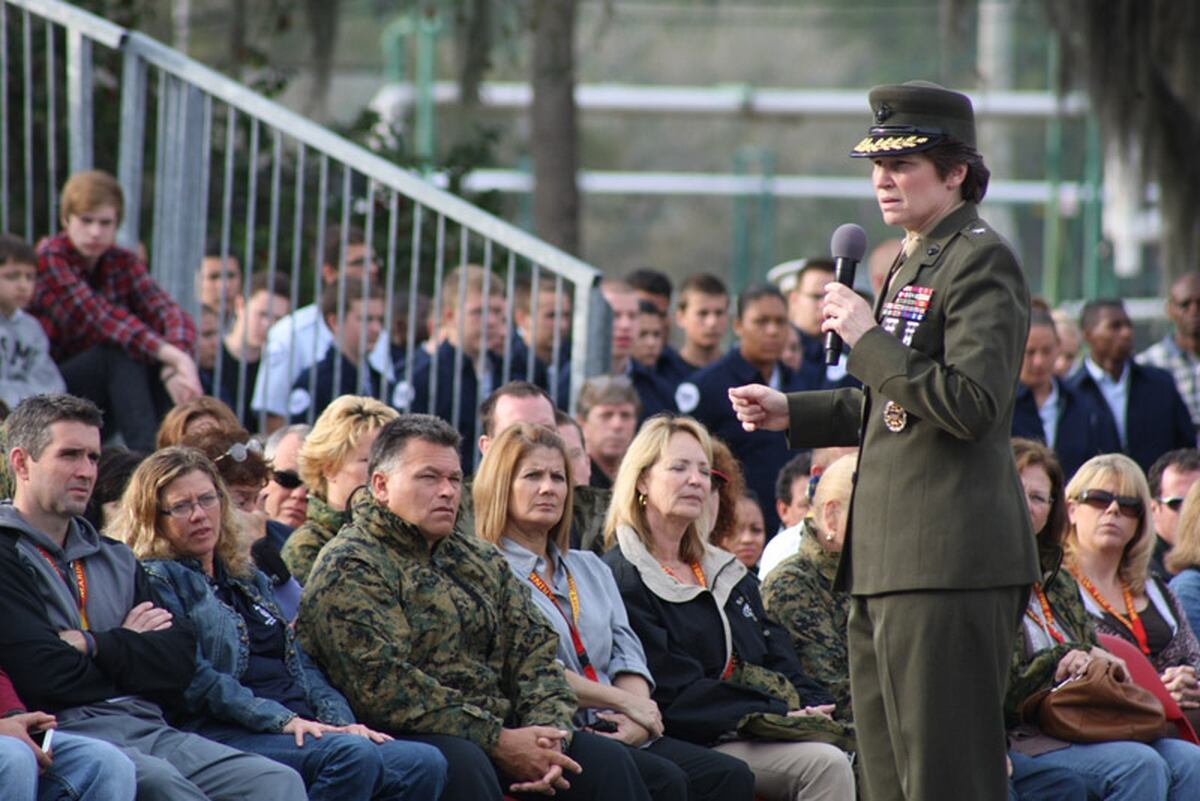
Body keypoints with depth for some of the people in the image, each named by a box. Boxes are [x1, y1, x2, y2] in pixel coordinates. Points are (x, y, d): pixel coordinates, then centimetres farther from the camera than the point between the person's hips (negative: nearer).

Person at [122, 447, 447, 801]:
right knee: (353, 755, -34)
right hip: (222, 734, -7)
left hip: (301, 729, 7)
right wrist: (280, 720, -16)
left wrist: (339, 720, 3)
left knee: (425, 763, -18)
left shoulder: (251, 580, 28)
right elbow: (193, 679, -9)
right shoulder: (157, 579, 4)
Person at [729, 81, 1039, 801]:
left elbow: (971, 404, -22)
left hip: (950, 560, -10)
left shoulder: (981, 262, -11)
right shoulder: (914, 263, 20)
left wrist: (869, 341, -18)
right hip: (890, 557, 10)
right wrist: (792, 414, 19)